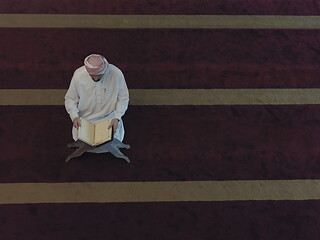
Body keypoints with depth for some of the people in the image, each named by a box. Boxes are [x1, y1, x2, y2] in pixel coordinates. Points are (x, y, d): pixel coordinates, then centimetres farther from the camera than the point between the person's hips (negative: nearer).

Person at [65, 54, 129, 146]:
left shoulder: (116, 74, -23)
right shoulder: (78, 75, -21)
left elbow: (123, 98, -9)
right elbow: (70, 99, -7)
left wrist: (117, 117, -22)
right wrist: (74, 116, -23)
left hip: (109, 117, 0)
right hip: (85, 118, 0)